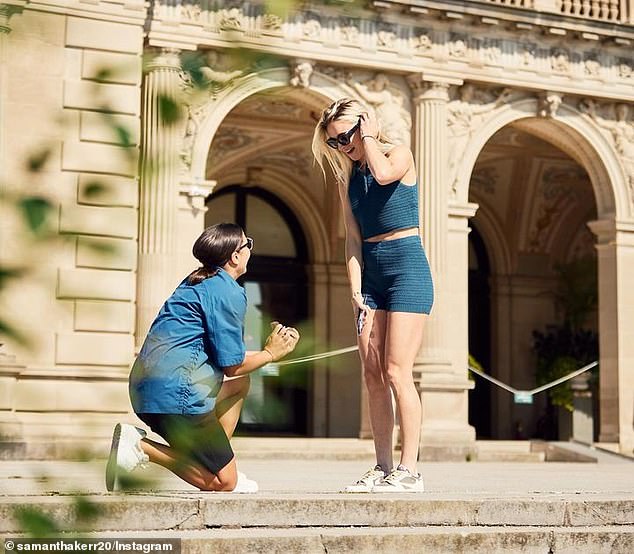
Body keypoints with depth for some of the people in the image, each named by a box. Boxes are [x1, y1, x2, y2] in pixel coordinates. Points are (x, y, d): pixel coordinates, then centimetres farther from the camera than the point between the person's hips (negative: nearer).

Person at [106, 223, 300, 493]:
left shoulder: (196, 281, 20)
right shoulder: (229, 291, -8)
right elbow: (232, 366, -7)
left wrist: (273, 346, 21)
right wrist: (269, 353, 11)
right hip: (173, 392, -10)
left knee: (240, 384, 28)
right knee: (224, 483, -3)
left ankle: (218, 463, 18)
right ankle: (141, 446, -13)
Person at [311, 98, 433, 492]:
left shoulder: (399, 154, -2)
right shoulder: (347, 177, 14)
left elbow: (383, 173, -27)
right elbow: (353, 238, 9)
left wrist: (368, 136, -10)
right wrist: (356, 290, -2)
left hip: (407, 267, -6)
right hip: (371, 272, 7)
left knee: (396, 371, -13)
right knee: (373, 375, 1)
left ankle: (409, 471, -9)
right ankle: (383, 469, 6)